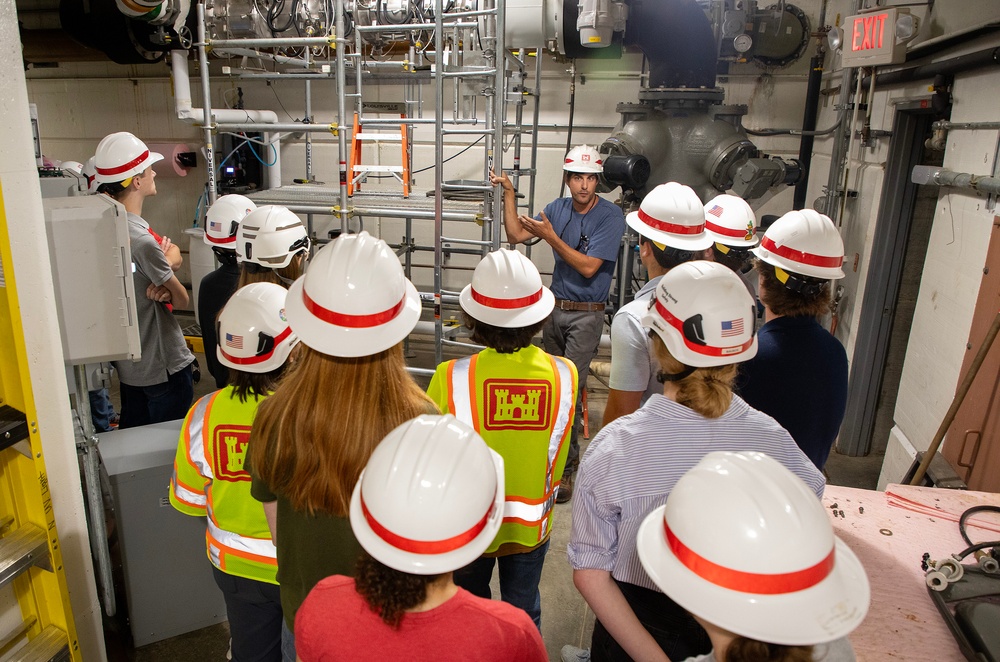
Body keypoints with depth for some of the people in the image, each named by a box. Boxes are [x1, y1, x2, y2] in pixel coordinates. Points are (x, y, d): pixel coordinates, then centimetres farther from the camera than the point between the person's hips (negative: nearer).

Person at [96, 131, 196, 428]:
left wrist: (163, 290, -16)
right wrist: (169, 260, 2)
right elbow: (182, 299, -15)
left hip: (128, 362, 9)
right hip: (162, 367, -9)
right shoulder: (141, 239, -26)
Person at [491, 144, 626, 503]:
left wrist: (551, 236, -23)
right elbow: (515, 235, 5)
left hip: (586, 314, -6)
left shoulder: (610, 216, -13)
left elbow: (588, 267, -19)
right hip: (555, 308, 6)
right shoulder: (558, 208, 4)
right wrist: (509, 194, -3)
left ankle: (566, 468, 1)